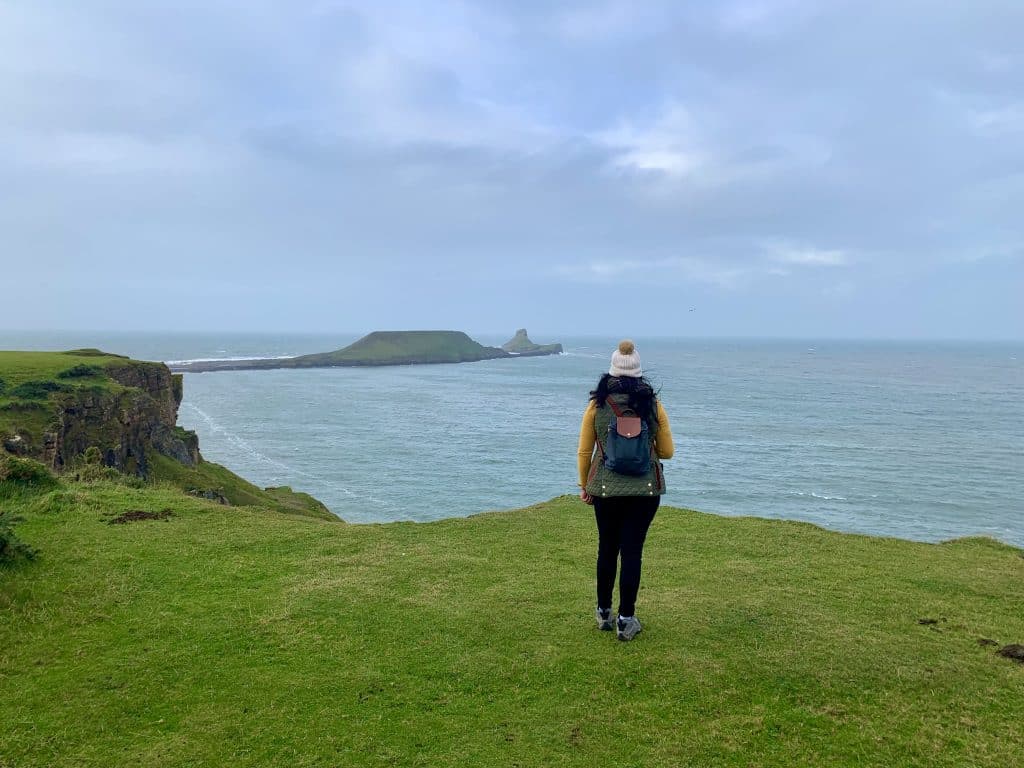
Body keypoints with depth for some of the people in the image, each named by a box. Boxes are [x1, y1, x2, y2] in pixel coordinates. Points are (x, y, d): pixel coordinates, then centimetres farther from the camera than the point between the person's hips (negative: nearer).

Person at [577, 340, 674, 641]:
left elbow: (584, 452, 3)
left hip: (605, 488, 1)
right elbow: (667, 452, 3)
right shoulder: (653, 405, -3)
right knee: (632, 550, 5)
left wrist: (584, 485, 15)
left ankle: (604, 612, 27)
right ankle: (626, 619, 9)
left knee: (607, 548, 15)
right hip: (645, 489, -1)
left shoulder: (597, 405, -2)